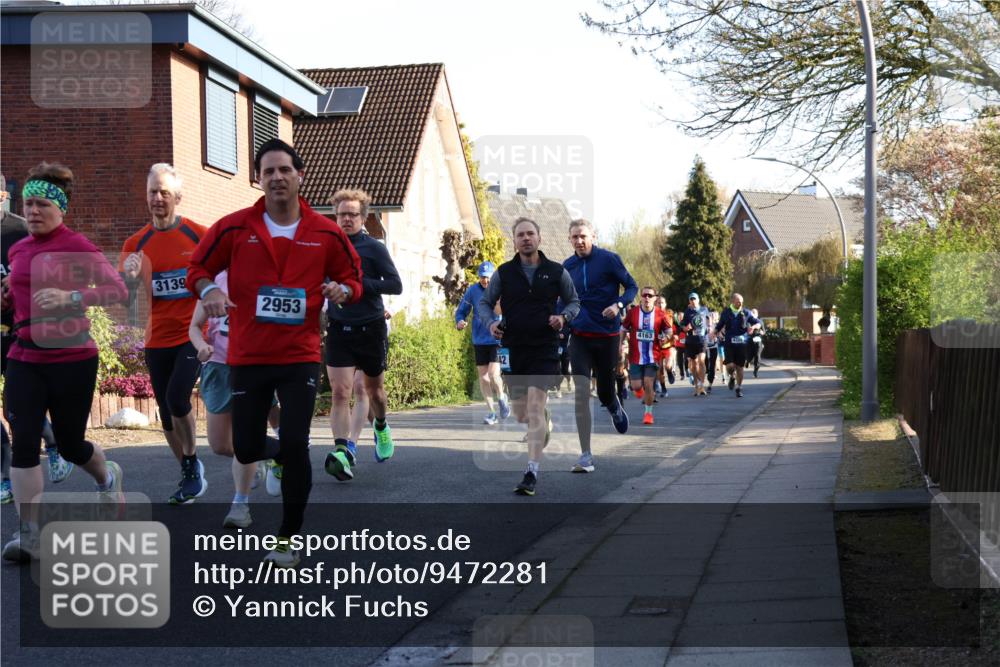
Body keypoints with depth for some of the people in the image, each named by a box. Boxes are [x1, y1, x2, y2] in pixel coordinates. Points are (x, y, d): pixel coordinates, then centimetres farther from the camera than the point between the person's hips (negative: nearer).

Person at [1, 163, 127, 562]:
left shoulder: (77, 246, -10)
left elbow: (119, 290, -18)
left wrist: (70, 296, -30)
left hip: (72, 360, -4)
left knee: (70, 445, 8)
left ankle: (107, 477, 43)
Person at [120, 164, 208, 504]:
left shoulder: (199, 235, -4)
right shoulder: (137, 243, 4)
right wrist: (129, 277, -22)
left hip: (193, 334, -4)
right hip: (157, 339, 4)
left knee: (176, 399, -18)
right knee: (166, 412, 9)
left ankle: (192, 464, 4)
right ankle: (190, 476, 25)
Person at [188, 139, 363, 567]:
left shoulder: (325, 233, -1)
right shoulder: (234, 227, -3)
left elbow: (353, 278, 10)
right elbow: (198, 268, 5)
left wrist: (342, 291, -13)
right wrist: (208, 290, -17)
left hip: (300, 357, -1)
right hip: (247, 357, 1)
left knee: (295, 445, -9)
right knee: (246, 450, 6)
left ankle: (288, 538, 9)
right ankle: (279, 453, 45)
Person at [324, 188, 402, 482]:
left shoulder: (374, 248, -4)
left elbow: (395, 285, -11)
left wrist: (360, 284, -21)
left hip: (371, 329, -1)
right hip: (339, 330, 2)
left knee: (374, 388, 16)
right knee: (340, 392, -13)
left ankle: (381, 428, 45)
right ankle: (342, 452, -20)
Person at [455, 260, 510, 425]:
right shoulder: (472, 291, 1)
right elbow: (461, 310, 8)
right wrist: (459, 321, -12)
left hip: (498, 339, -3)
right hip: (479, 340, 3)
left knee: (493, 374, -15)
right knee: (483, 376, 5)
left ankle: (502, 398, 17)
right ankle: (491, 412, 17)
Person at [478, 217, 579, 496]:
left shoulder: (556, 272, 1)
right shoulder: (504, 273, 2)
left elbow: (573, 301, 13)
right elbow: (484, 302, 11)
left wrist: (563, 317, -8)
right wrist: (490, 323, -10)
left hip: (545, 349, -3)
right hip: (513, 348, 3)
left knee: (535, 405, -16)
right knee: (521, 413, 10)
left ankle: (532, 473, -15)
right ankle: (547, 427, 48)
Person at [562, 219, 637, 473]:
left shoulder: (609, 259, -6)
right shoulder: (567, 266, 6)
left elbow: (632, 287, -2)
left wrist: (619, 304, -21)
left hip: (608, 336, -2)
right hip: (579, 337, 2)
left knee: (605, 393, 9)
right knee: (581, 393, -10)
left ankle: (616, 408, 49)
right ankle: (586, 456, -8)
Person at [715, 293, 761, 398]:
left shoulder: (746, 313, 4)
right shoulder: (726, 313, 5)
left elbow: (758, 322, 10)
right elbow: (720, 325, 15)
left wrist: (753, 326, -12)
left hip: (742, 343, 1)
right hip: (729, 343, -1)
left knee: (739, 367, 4)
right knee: (730, 365, -15)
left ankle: (739, 388, 19)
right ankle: (732, 377, 20)